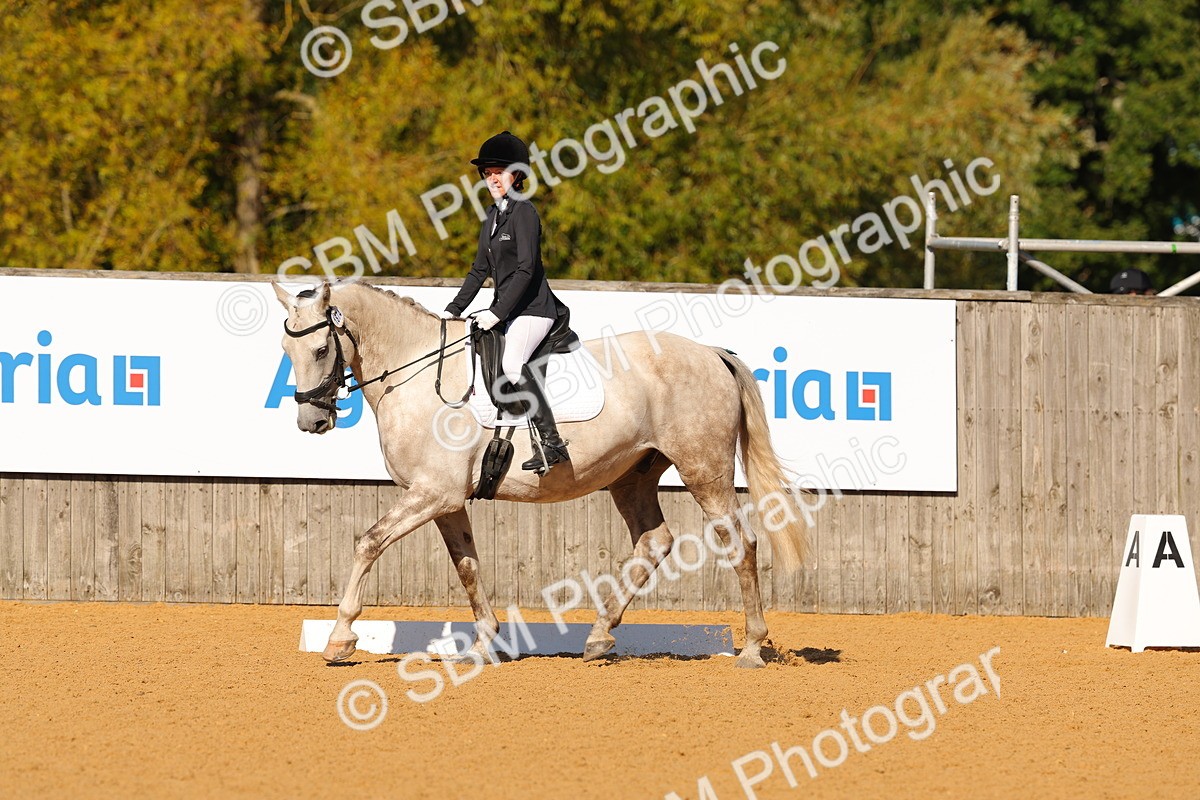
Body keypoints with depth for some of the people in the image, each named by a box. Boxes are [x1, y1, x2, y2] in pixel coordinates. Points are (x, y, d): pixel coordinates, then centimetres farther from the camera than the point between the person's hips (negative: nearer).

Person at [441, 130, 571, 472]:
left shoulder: (524, 212, -11)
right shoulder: (493, 216, 16)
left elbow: (526, 269, -18)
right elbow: (480, 270, 21)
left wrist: (498, 312, -20)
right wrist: (454, 310, 14)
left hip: (532, 308, -10)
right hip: (505, 310, 10)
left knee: (512, 364, -29)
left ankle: (552, 443, -29)